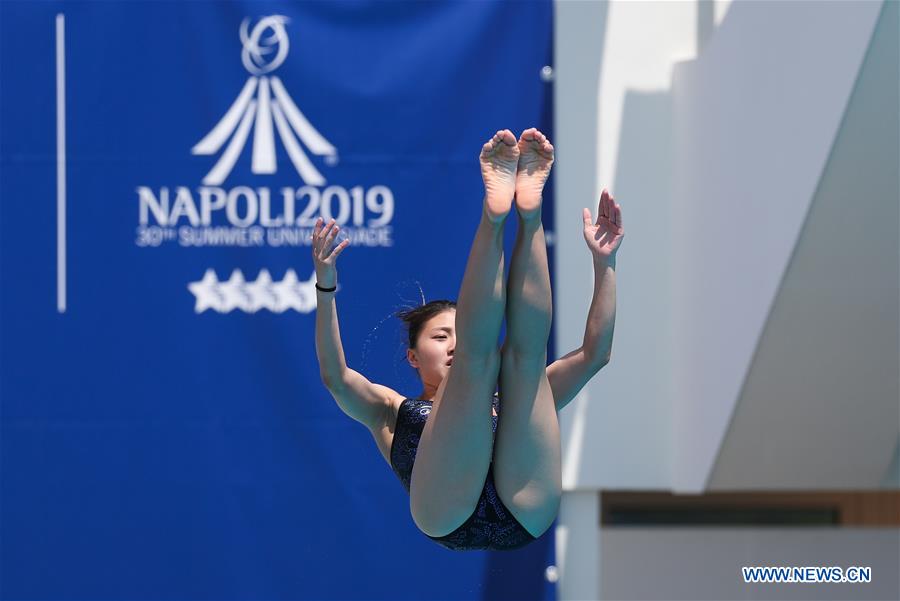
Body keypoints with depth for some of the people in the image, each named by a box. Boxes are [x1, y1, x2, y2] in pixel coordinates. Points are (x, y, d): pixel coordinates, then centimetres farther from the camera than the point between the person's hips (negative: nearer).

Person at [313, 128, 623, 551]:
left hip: (527, 513, 3)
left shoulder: (509, 405, 41)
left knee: (523, 353, -1)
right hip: (447, 514, -2)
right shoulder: (392, 410, 33)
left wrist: (604, 263, 21)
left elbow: (593, 354, 31)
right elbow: (335, 377, 11)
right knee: (478, 356, -9)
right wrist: (325, 286, -1)